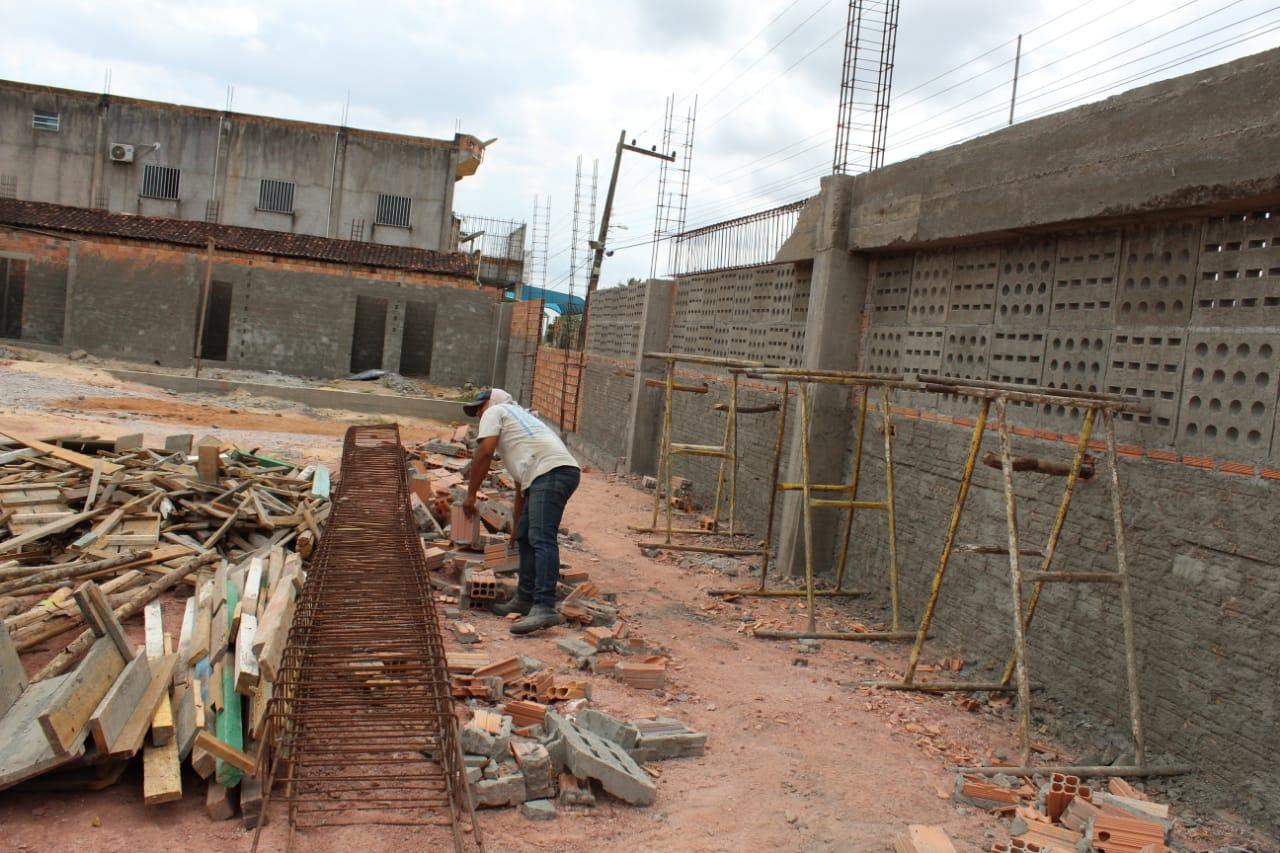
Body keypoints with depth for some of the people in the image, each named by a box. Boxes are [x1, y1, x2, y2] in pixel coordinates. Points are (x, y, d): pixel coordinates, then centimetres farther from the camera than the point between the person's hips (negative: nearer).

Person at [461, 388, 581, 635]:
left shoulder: (494, 412, 13)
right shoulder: (520, 417, 38)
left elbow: (484, 453, -1)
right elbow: (522, 473, 42)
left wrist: (470, 494, 8)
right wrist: (517, 518, 47)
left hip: (551, 472, -9)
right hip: (563, 471, 9)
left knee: (542, 540, -18)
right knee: (525, 537, 18)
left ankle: (544, 608, -28)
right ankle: (525, 599, 26)